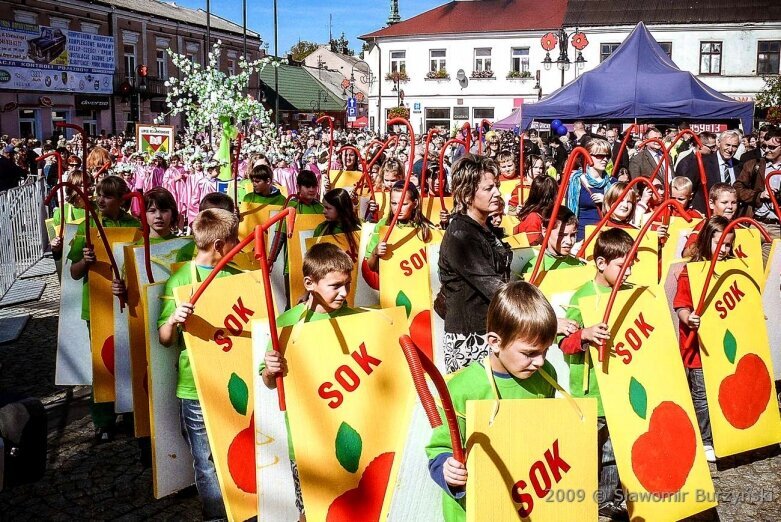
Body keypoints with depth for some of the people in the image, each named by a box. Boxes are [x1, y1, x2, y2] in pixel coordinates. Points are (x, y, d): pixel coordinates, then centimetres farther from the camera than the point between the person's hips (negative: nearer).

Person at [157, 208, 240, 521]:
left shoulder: (237, 277, 8)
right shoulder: (179, 281, -4)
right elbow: (165, 340, -4)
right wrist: (173, 320, -25)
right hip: (197, 388, -3)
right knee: (208, 462, 5)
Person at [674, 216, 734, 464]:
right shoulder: (690, 272, -8)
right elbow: (681, 305, -12)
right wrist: (688, 319, -30)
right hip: (698, 346, -5)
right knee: (702, 395, 2)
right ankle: (704, 442, 14)